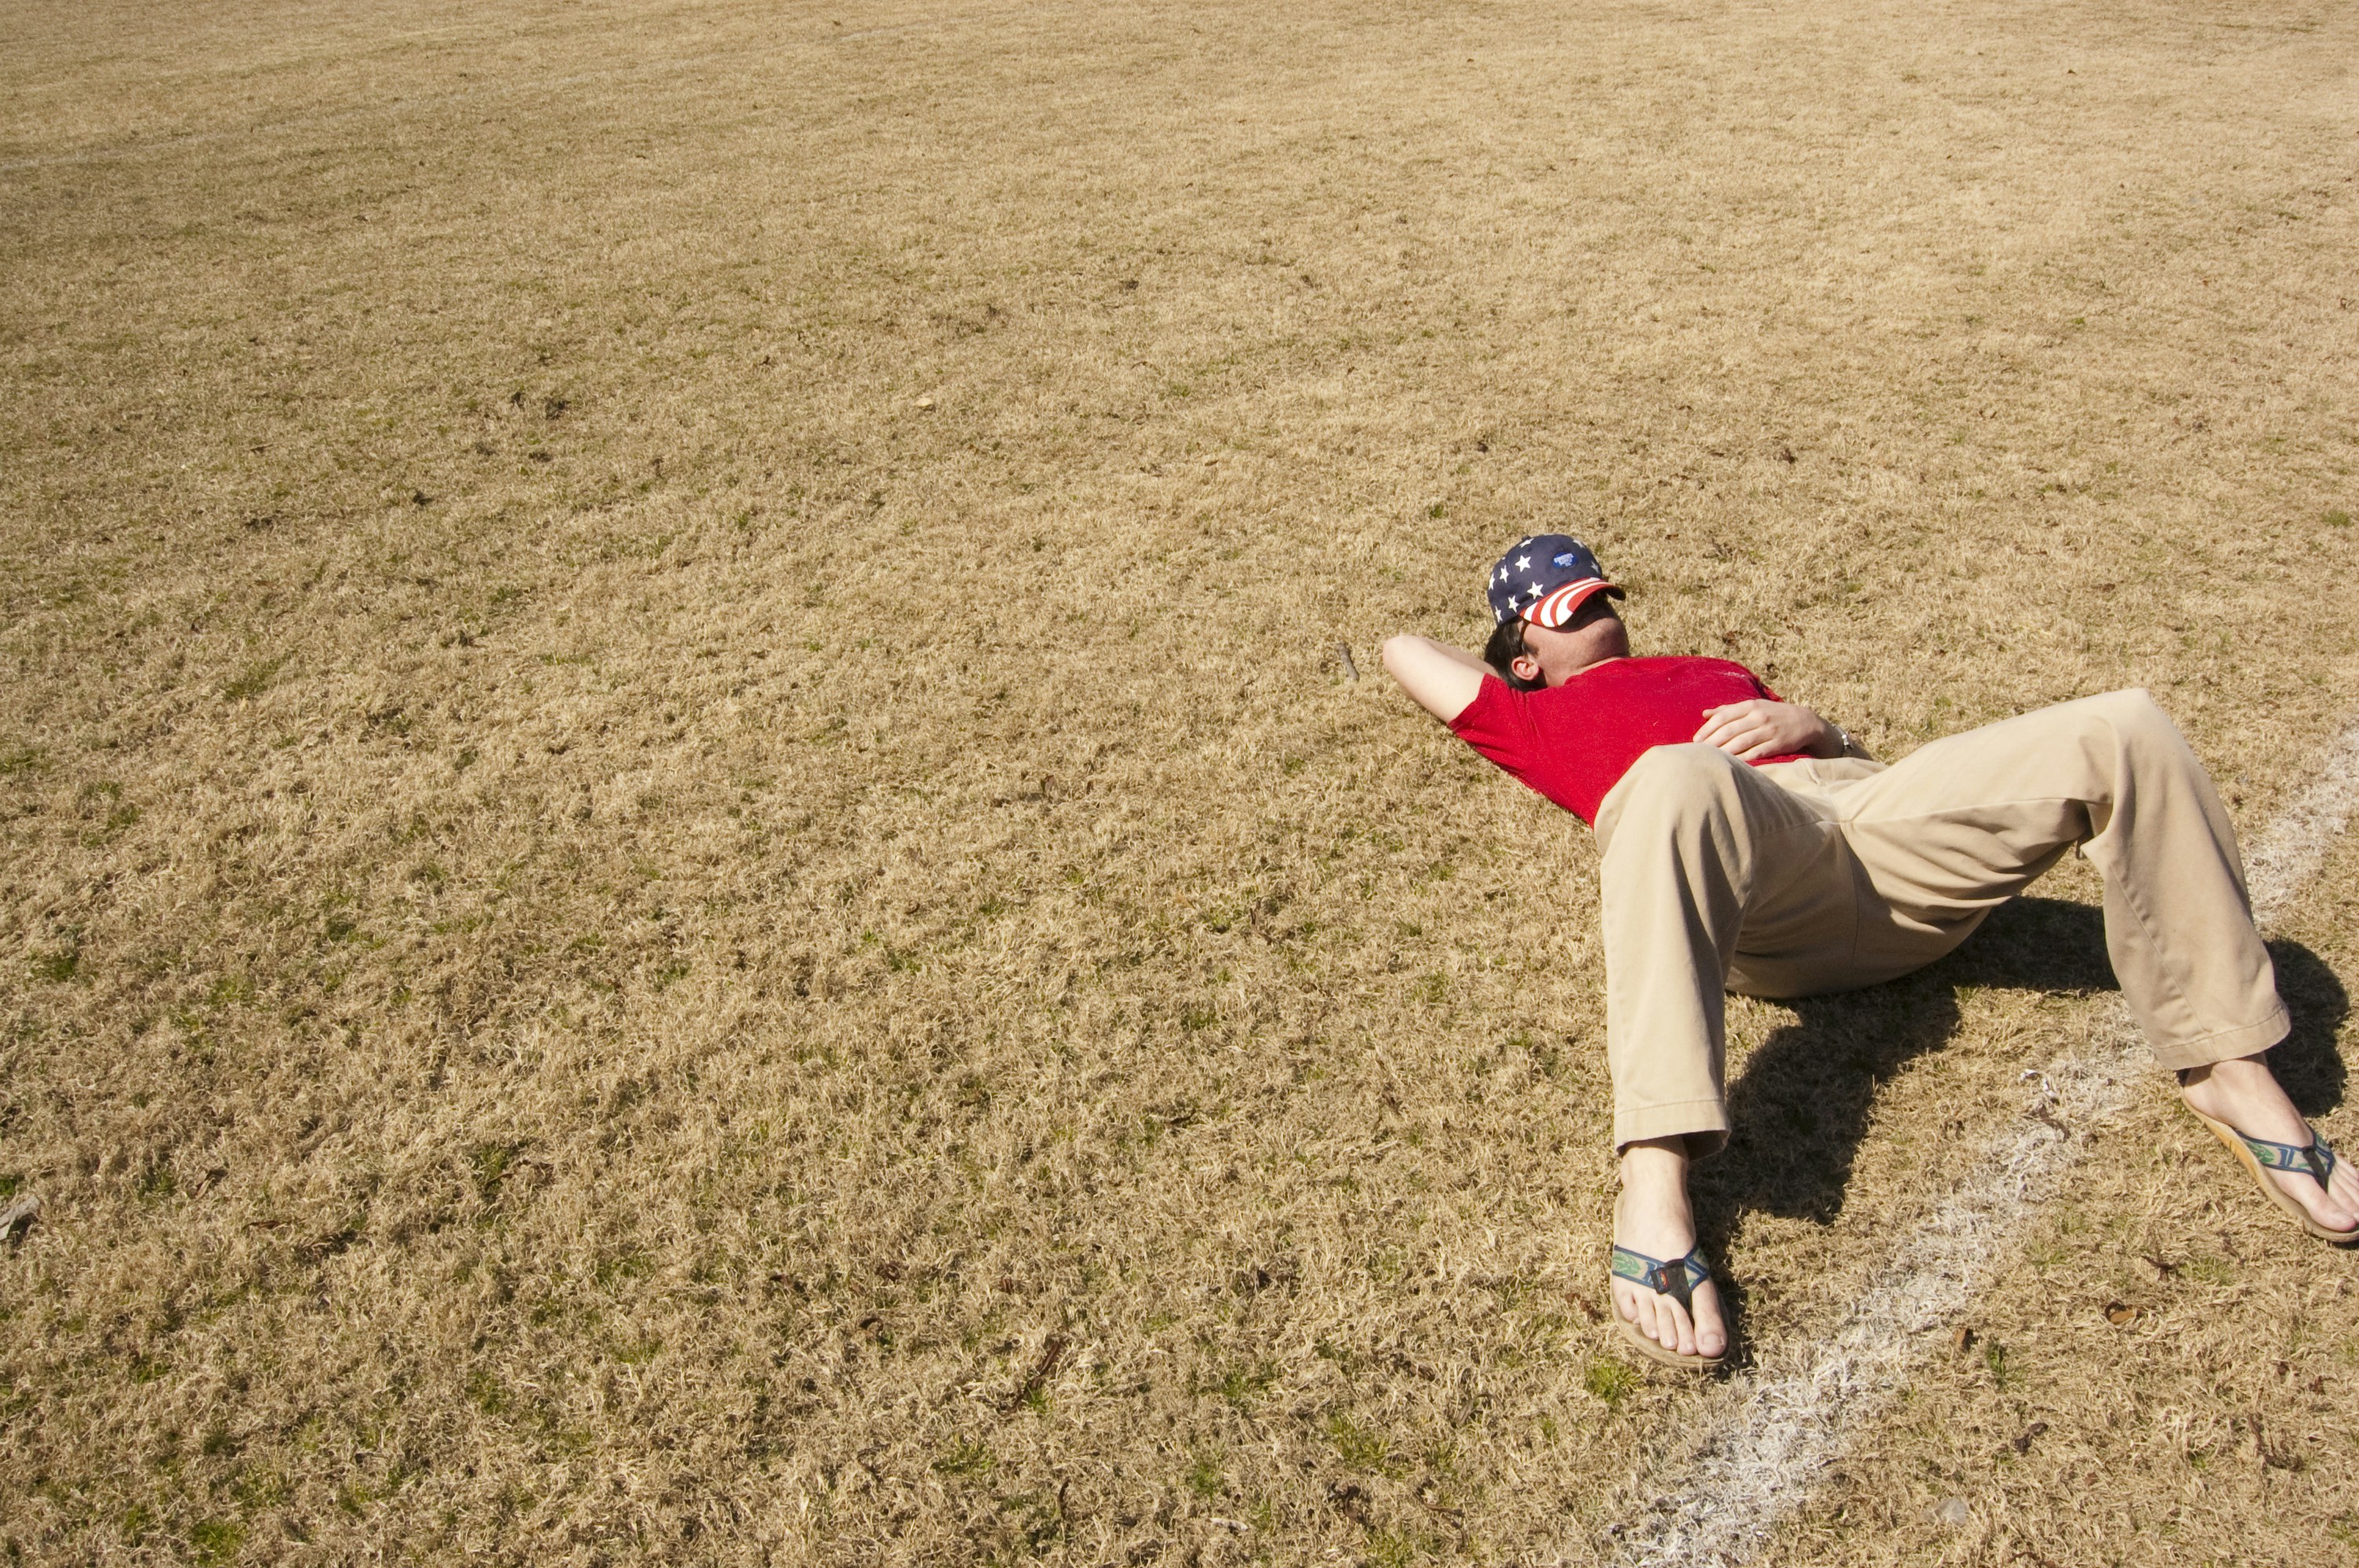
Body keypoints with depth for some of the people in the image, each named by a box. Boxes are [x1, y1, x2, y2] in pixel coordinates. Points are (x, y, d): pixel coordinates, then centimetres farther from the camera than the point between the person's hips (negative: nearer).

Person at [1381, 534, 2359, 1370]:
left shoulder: (1717, 672, 43)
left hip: (1875, 818, 6)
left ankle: (2228, 1074, -6)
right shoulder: (1537, 717, 30)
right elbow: (1406, 650, 35)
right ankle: (1653, 1188, -55)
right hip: (1746, 864, -6)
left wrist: (1801, 724, 11)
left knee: (2121, 730, -12)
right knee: (1673, 778, -44)